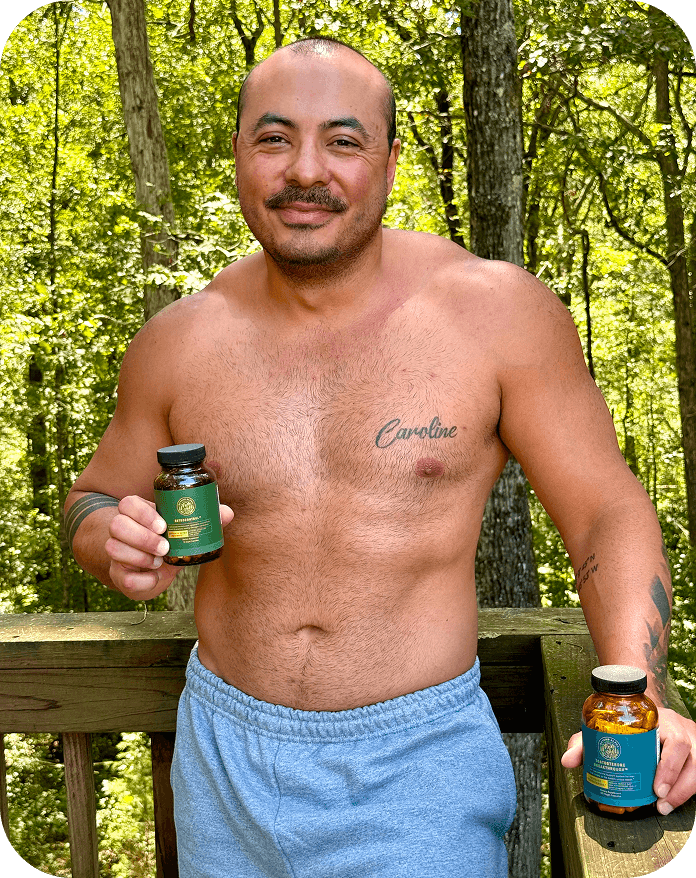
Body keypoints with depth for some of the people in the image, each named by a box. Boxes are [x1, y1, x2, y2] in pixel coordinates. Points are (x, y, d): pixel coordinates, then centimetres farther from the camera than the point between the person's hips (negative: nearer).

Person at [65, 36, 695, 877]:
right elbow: (92, 500, 10)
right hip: (224, 762, 3)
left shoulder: (497, 313, -11)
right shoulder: (179, 342, -4)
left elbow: (610, 516, -7)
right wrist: (117, 545, -13)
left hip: (413, 771, -3)